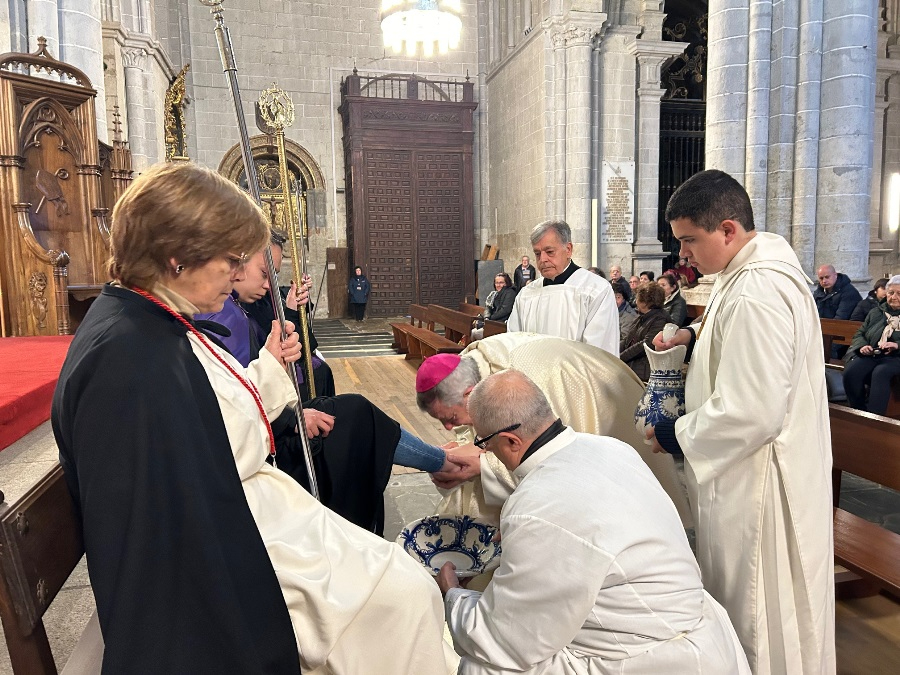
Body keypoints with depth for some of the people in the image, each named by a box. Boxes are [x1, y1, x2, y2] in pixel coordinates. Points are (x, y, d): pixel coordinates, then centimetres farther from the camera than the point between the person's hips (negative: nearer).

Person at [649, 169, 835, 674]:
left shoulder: (755, 294, -28)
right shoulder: (768, 255, 5)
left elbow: (751, 414, -30)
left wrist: (679, 435, -16)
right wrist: (697, 335, 6)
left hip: (759, 482, -10)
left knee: (756, 620, 9)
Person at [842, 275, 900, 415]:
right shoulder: (875, 313, 24)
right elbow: (859, 334, 21)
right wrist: (862, 346, -2)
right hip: (870, 355, 3)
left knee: (880, 373, -38)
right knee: (850, 372, -29)